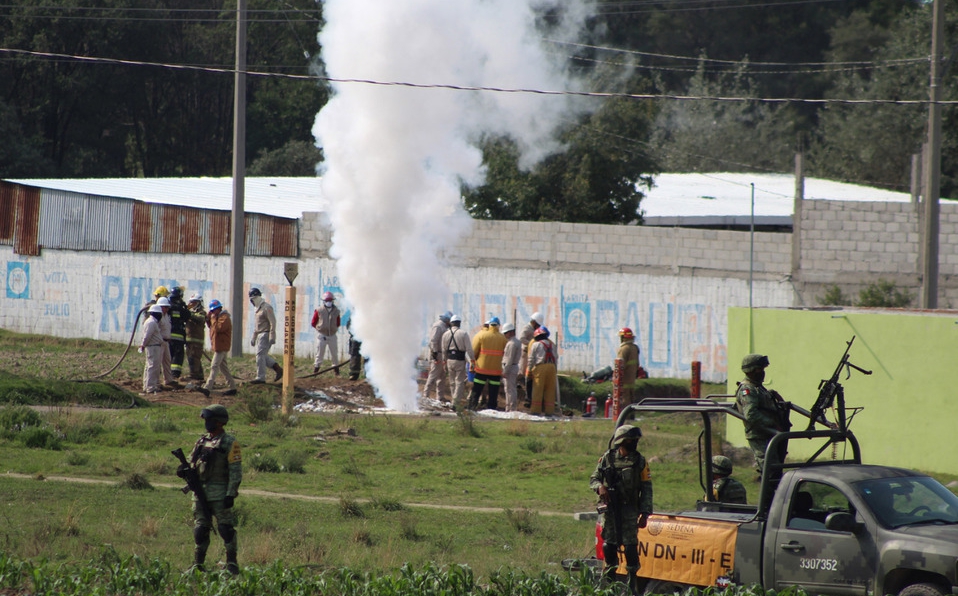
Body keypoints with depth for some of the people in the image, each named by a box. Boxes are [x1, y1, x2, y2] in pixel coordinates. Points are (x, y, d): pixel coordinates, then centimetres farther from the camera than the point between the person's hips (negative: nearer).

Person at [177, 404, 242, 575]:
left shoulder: (229, 443, -5)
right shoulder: (202, 441, 15)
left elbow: (236, 472, -9)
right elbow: (193, 465, 19)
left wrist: (230, 494, -16)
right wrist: (184, 470, -4)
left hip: (220, 494, -6)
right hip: (200, 494, 6)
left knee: (226, 529, -6)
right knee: (200, 530, 6)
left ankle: (232, 564, 0)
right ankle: (198, 565, 11)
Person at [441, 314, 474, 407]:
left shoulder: (446, 334, 5)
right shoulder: (464, 333, -9)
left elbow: (444, 350, 11)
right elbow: (469, 348, -12)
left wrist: (445, 362, 20)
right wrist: (472, 360, -6)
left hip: (450, 360, 5)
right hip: (460, 361, -4)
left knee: (452, 382, 15)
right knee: (460, 382, -2)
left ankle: (455, 401, 23)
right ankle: (456, 402, -11)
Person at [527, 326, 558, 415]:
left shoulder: (535, 344, 3)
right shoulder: (552, 345, 16)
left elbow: (531, 359, 2)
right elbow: (555, 357, 18)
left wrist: (529, 371, 7)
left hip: (540, 367, -4)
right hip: (551, 366, 4)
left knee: (538, 389, 0)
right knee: (550, 390, 6)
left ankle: (535, 409, -1)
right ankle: (549, 410, 6)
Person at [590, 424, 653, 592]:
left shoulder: (639, 462, 2)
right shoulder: (607, 459, 4)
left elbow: (646, 489, 2)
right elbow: (593, 479, 10)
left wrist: (645, 513, -5)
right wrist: (599, 487, -14)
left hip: (629, 510, -1)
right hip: (609, 509, 1)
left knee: (630, 547, -7)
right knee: (609, 546, 6)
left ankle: (632, 584, -2)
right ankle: (608, 582, 16)